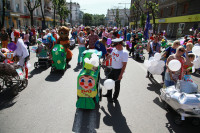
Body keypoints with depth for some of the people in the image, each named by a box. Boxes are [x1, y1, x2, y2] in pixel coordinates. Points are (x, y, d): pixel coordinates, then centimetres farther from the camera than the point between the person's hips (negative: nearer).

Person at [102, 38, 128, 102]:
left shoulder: (124, 53, -21)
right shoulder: (114, 49, 2)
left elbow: (124, 65, -21)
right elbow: (110, 56, 22)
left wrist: (121, 74, -23)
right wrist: (104, 61, 29)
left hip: (119, 70, -7)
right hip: (113, 69, 8)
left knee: (117, 84, 6)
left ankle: (115, 97, 26)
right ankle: (109, 94, 40)